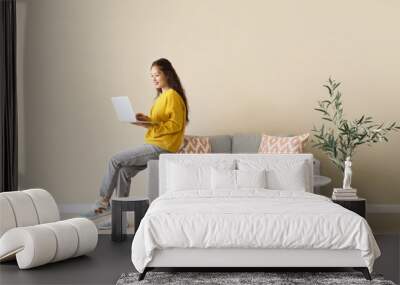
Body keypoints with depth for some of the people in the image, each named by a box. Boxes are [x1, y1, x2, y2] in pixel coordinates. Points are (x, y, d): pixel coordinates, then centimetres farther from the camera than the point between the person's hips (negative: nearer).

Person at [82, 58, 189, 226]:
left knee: (115, 160, -9)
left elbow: (175, 125, -18)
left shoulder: (172, 95, -12)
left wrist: (149, 125, -23)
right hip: (155, 145, 9)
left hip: (160, 147, -9)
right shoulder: (163, 95, 17)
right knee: (124, 170, 3)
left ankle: (103, 203, 5)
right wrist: (146, 119, 2)